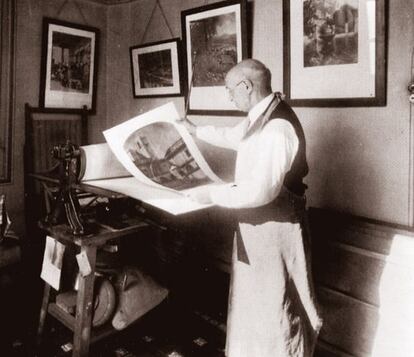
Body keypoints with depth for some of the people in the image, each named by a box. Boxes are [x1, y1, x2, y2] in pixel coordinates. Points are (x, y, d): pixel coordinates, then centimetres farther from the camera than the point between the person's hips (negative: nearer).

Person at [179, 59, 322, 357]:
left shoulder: (276, 127, -26)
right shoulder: (260, 117, 6)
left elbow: (261, 189, -31)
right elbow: (232, 136, 26)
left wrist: (213, 194, -20)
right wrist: (196, 130, 36)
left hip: (274, 229, -10)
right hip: (257, 224, 10)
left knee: (272, 307, 7)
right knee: (253, 301, 24)